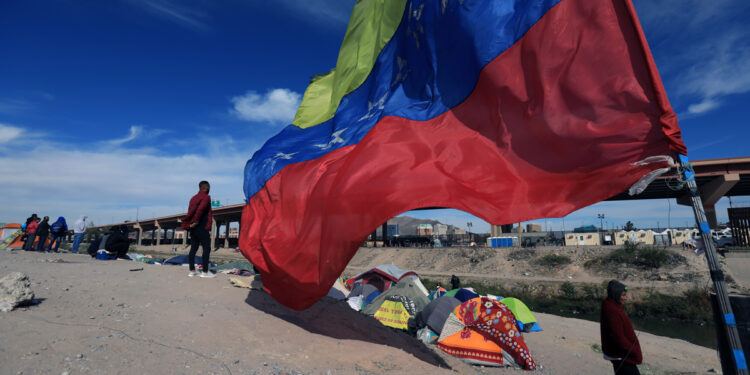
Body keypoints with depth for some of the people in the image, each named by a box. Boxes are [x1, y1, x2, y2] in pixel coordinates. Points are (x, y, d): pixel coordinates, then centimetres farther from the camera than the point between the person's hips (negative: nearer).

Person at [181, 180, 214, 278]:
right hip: (202, 227, -8)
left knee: (193, 248, 10)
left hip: (193, 227, 8)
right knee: (206, 248, -5)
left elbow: (190, 212, 14)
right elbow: (201, 209, -21)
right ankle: (205, 272, -7)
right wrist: (196, 221, -18)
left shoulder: (193, 198, 19)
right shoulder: (206, 197, -6)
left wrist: (190, 223, 10)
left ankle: (192, 271, 12)